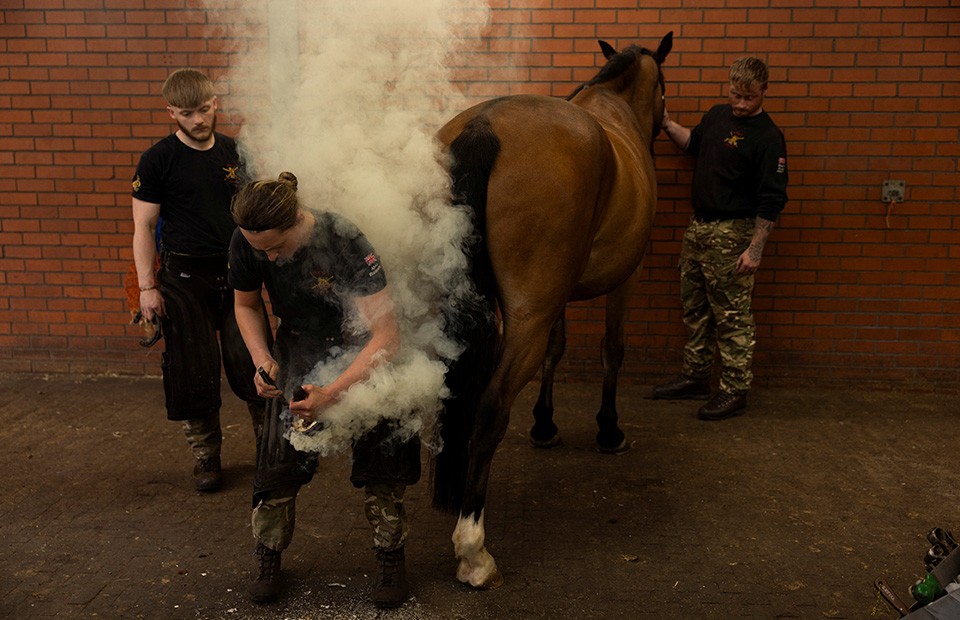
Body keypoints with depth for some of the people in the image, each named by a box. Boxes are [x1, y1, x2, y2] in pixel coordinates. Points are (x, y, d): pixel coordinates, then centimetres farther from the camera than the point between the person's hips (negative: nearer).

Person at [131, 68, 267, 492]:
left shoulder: (234, 152, 7)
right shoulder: (157, 160, -4)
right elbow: (143, 226, -3)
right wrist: (147, 286, -8)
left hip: (236, 272, 2)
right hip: (184, 277, -2)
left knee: (253, 365, 2)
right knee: (193, 373, 4)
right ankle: (205, 455, 21)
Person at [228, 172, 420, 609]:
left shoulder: (343, 240, -33)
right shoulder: (245, 242, -19)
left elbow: (386, 336, -32)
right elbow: (246, 306, 3)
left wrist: (331, 394, -38)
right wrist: (262, 359, -15)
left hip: (362, 350, -3)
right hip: (298, 350, 3)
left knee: (380, 450, -6)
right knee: (280, 453, -6)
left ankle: (390, 557, 15)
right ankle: (268, 557, 18)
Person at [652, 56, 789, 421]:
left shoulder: (767, 137, -14)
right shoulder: (717, 115, 8)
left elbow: (771, 200, -17)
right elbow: (693, 143, 29)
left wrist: (755, 249, -21)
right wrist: (666, 123, 14)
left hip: (731, 234, -8)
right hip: (698, 227, 8)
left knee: (731, 316, -2)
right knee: (694, 308, 16)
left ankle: (735, 391, 8)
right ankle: (696, 377, 29)